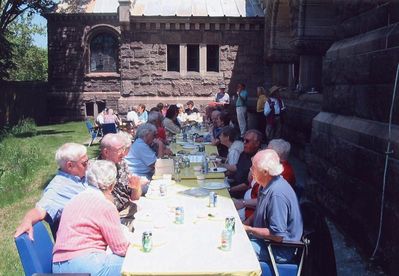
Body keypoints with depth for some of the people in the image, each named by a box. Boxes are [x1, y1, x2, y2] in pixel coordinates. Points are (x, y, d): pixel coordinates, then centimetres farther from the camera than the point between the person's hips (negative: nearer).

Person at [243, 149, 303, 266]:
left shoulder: (277, 194, -30)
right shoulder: (267, 186, 0)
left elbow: (277, 235, -28)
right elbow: (259, 214, 17)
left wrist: (248, 229, -19)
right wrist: (243, 225, 1)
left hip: (280, 251, -9)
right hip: (264, 237, 9)